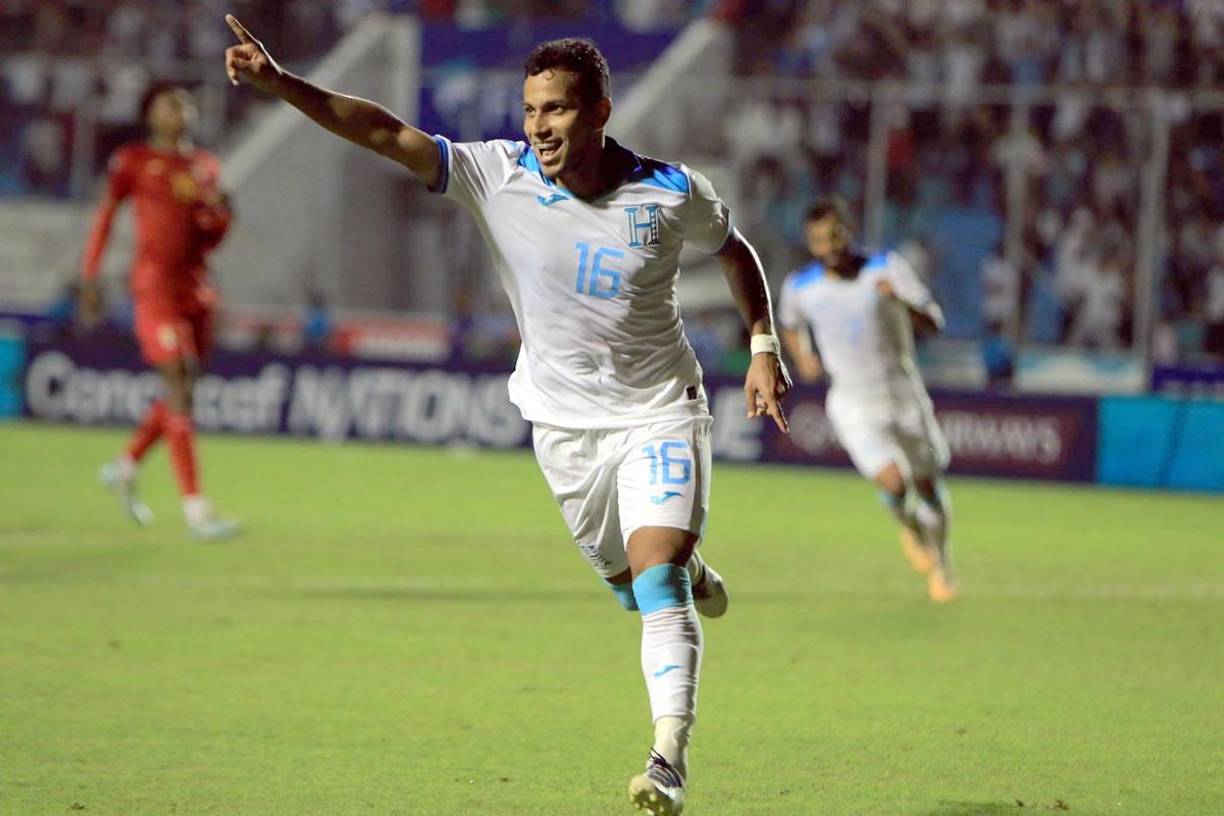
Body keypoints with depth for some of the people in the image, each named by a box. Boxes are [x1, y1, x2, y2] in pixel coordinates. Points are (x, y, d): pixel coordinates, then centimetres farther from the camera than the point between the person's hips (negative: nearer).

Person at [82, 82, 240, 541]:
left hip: (196, 287, 6)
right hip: (155, 283, -6)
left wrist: (222, 215, 0)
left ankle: (124, 467, 34)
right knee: (179, 390, -15)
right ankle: (195, 508, -20)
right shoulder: (133, 161, 2)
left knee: (181, 393, 10)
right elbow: (104, 218, 3)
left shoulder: (205, 167, 16)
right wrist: (90, 279, -3)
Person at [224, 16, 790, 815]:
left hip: (659, 414, -3)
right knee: (631, 583, 13)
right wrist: (278, 81, -31)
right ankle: (692, 573, 49)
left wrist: (765, 347, 0)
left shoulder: (673, 193, -13)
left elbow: (736, 249, 8)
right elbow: (385, 132, -20)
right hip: (564, 423, 3)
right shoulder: (498, 175, -13)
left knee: (656, 575, -20)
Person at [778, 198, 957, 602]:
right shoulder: (800, 287, -5)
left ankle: (941, 563, 34)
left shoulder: (887, 268, -10)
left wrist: (902, 301, -34)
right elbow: (789, 323, 19)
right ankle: (910, 527, 14)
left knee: (927, 484, 9)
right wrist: (801, 358, 1)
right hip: (854, 405, -1)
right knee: (892, 481, -21)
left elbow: (934, 323, -16)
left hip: (904, 395, 1)